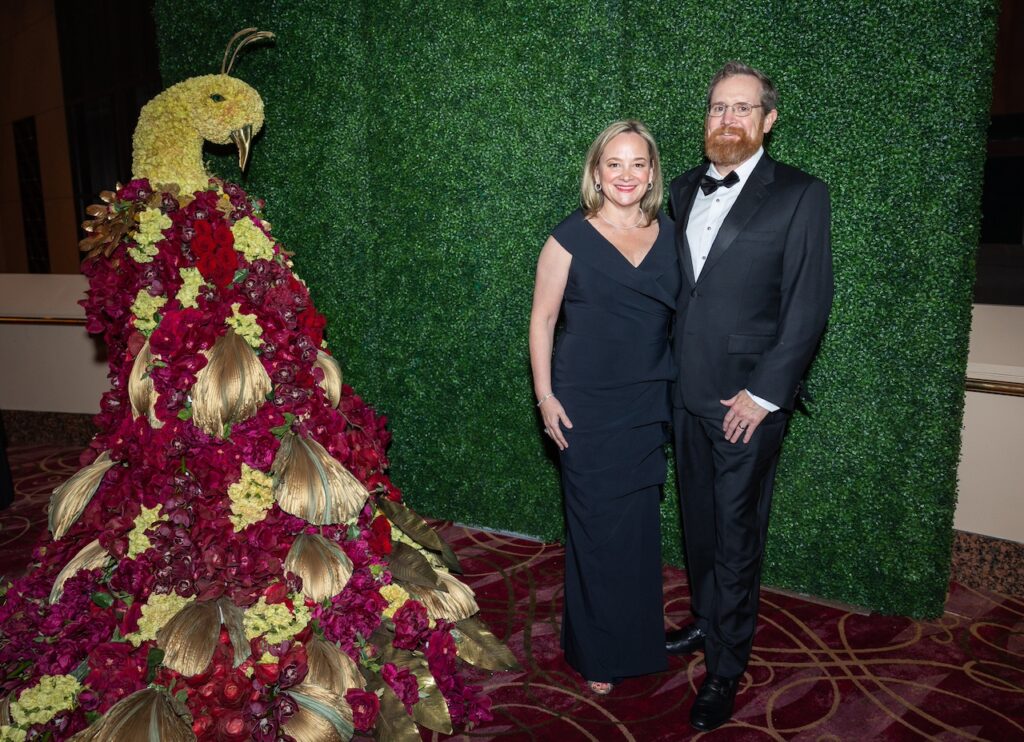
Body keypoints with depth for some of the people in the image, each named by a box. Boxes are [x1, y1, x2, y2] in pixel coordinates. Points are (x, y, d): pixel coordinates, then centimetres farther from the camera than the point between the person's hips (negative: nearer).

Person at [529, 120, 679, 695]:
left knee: (640, 525, 14)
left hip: (649, 403, 4)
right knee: (596, 526, 6)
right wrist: (545, 396, -8)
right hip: (588, 405, -3)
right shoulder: (571, 239, -7)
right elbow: (542, 319, -3)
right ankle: (598, 652, 28)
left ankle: (639, 640, 37)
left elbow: (682, 316, 11)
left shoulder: (671, 235, 4)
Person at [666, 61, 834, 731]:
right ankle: (707, 622, 41)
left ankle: (726, 668, 23)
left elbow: (809, 305, -11)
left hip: (748, 399, -5)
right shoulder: (684, 190, 9)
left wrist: (763, 394, -14)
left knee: (737, 534, 6)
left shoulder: (800, 195, -7)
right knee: (699, 520, 19)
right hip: (688, 392, 5)